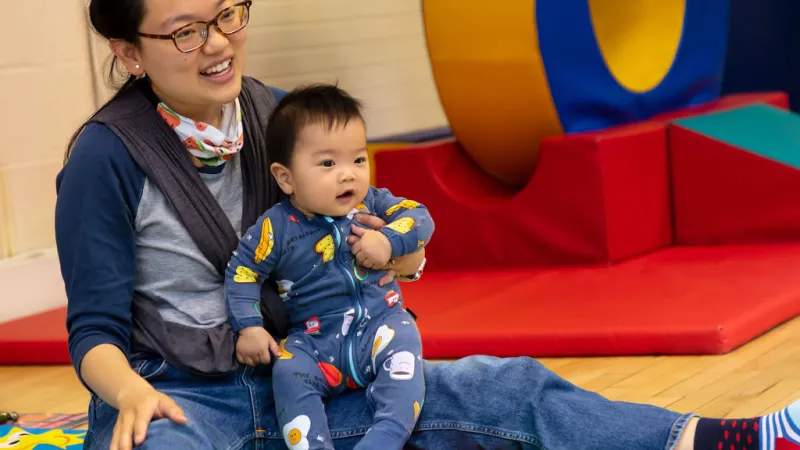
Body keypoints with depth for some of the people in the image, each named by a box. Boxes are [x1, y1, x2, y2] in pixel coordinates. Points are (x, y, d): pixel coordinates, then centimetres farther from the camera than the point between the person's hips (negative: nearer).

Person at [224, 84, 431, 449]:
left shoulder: (372, 204, 0)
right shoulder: (276, 227, -7)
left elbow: (420, 217, -2)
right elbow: (242, 272, 1)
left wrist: (389, 240, -20)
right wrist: (248, 327, -7)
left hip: (379, 325, 1)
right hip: (314, 341, -1)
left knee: (403, 343, -30)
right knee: (288, 373, -27)